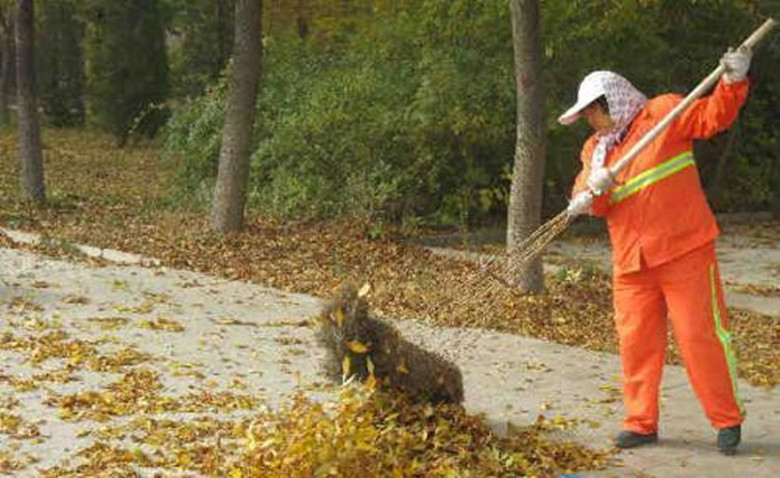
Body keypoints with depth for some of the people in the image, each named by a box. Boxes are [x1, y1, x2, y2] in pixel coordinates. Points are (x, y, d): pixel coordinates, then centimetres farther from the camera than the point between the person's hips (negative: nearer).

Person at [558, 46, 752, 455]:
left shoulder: (664, 112, 2)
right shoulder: (594, 149, 16)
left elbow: (714, 116, -5)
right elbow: (583, 198, 7)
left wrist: (733, 82, -22)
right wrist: (593, 193, -15)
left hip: (684, 252, -5)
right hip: (630, 264, 5)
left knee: (700, 336, -4)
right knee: (635, 341, 6)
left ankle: (727, 420, 9)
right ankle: (641, 422, 18)